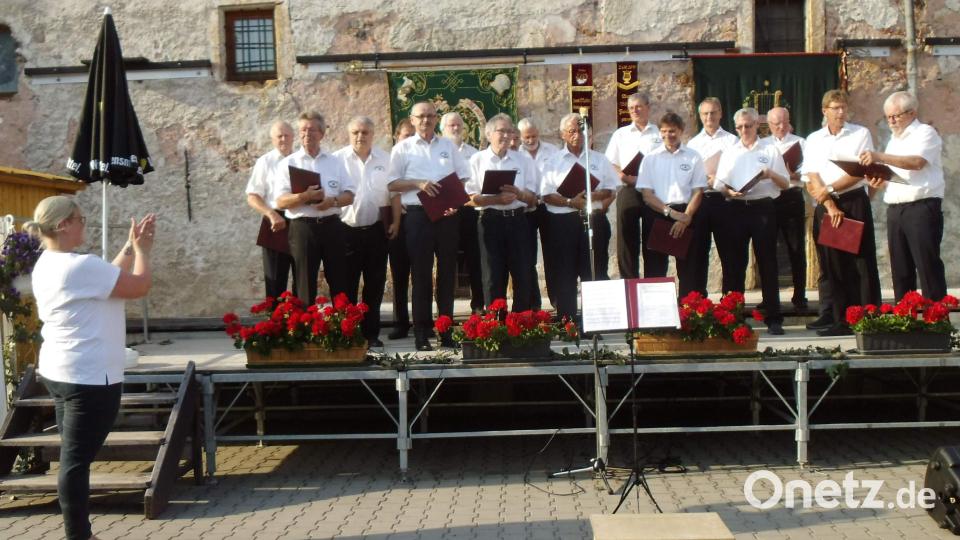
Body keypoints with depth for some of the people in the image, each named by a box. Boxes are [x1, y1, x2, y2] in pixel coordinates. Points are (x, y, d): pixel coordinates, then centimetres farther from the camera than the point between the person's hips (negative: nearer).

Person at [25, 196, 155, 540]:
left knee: (73, 457, 15)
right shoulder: (80, 266, -21)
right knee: (77, 460, -4)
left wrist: (131, 246, 12)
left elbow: (110, 277, 16)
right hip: (89, 377, -10)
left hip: (60, 371, 10)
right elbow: (139, 286, -15)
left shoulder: (47, 264, 10)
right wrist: (142, 250, 0)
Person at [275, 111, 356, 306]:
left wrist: (332, 201, -12)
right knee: (306, 284, 3)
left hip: (332, 225, 3)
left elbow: (350, 195, 9)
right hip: (303, 227, -3)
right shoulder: (288, 163, 4)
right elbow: (281, 202, -4)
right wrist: (305, 196, -22)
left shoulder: (335, 162, 13)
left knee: (340, 281, 6)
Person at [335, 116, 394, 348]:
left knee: (375, 285, 8)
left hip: (376, 230, 2)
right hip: (346, 230, -2)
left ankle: (371, 333, 17)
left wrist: (396, 221, 2)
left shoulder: (385, 159, 7)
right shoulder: (338, 159, 0)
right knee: (347, 285, 3)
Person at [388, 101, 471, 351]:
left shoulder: (448, 146, 13)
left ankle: (446, 330, 14)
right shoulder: (403, 148, 6)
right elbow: (392, 183, 2)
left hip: (448, 215, 3)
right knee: (421, 274, 0)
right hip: (419, 215, -2)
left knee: (447, 272, 6)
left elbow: (463, 178, 12)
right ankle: (421, 333, 6)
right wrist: (418, 183, -13)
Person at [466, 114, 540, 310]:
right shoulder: (477, 160, 5)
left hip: (518, 220, 2)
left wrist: (519, 194, -13)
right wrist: (496, 199, -16)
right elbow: (471, 198, -2)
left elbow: (532, 198, 9)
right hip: (491, 220, -2)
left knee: (523, 275, 2)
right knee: (493, 277, 1)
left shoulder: (523, 160, 12)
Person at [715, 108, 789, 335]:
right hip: (736, 209, 2)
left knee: (767, 262, -2)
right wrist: (729, 191, -11)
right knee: (735, 263, 3)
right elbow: (718, 184, 11)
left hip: (763, 208, -2)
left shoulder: (770, 150, 10)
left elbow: (785, 183, 7)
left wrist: (771, 174, -13)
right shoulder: (729, 153, 16)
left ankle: (773, 318, 1)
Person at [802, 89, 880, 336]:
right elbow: (812, 177, 1)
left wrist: (830, 189, -14)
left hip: (855, 201, -2)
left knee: (863, 264, -3)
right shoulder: (814, 139, 9)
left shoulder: (861, 134, 3)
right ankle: (842, 321, 10)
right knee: (834, 265, 4)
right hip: (825, 205, 3)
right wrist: (831, 207, -9)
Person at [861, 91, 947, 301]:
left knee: (928, 265, -8)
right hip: (895, 210, 7)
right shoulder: (894, 140, 21)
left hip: (922, 208, -7)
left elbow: (917, 162, -20)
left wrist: (880, 157, -27)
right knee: (900, 268, 8)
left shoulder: (925, 133, -2)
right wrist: (879, 182, 3)